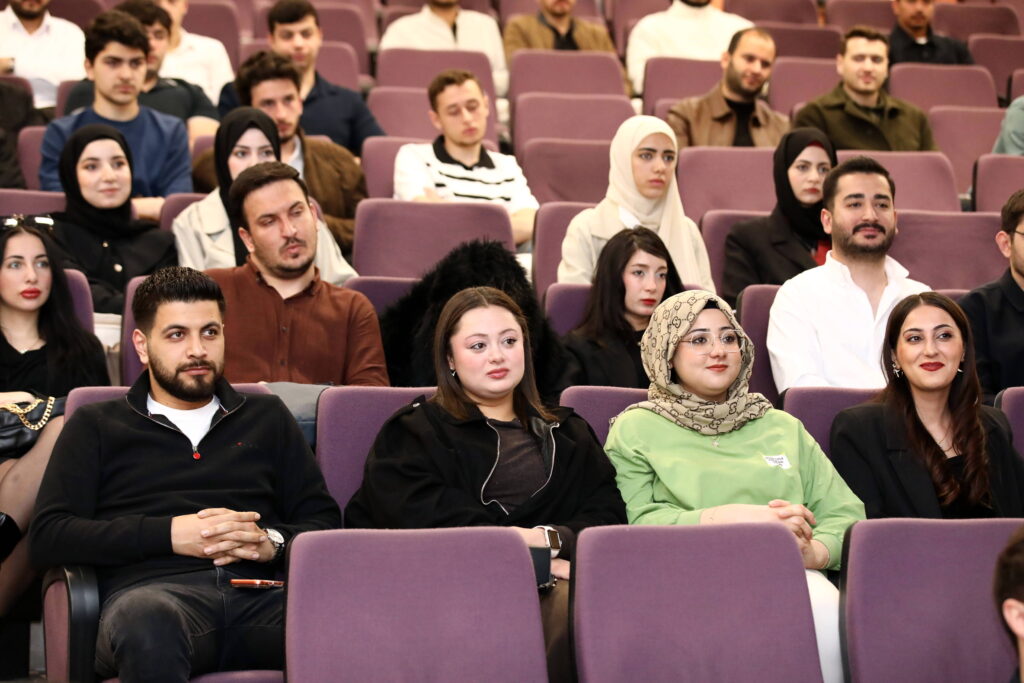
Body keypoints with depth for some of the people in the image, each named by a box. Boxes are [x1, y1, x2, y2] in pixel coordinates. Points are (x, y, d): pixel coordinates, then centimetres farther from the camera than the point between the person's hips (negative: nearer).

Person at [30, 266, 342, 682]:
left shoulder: (266, 418, 29)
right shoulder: (96, 427, 22)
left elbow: (325, 522, 21)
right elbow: (48, 537, 8)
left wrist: (272, 542, -3)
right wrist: (169, 534, -3)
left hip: (259, 595, 1)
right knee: (146, 619, -42)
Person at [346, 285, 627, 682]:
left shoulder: (568, 435, 29)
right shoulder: (411, 434, 17)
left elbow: (608, 514, 14)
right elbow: (419, 519, -2)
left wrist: (548, 538, -8)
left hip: (551, 583, 3)